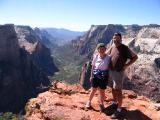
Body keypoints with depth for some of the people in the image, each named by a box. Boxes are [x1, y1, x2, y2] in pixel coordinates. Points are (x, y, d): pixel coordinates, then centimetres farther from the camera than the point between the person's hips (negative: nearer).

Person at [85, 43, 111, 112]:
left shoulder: (108, 58, -10)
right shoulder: (95, 56, -6)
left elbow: (109, 68, -4)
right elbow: (93, 67, 1)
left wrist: (108, 77, -6)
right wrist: (91, 76, 3)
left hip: (104, 77, -1)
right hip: (95, 75, 1)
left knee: (102, 91, 11)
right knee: (93, 90, 12)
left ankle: (101, 104, 32)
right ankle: (89, 101, 34)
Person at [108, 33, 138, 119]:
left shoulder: (124, 48, -15)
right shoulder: (112, 47, 5)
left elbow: (135, 57, -13)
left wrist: (126, 65, -15)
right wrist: (110, 67, 9)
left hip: (119, 72, -7)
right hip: (111, 71, 7)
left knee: (118, 90, -2)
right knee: (113, 89, 19)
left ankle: (119, 110, 8)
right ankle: (115, 103, 38)